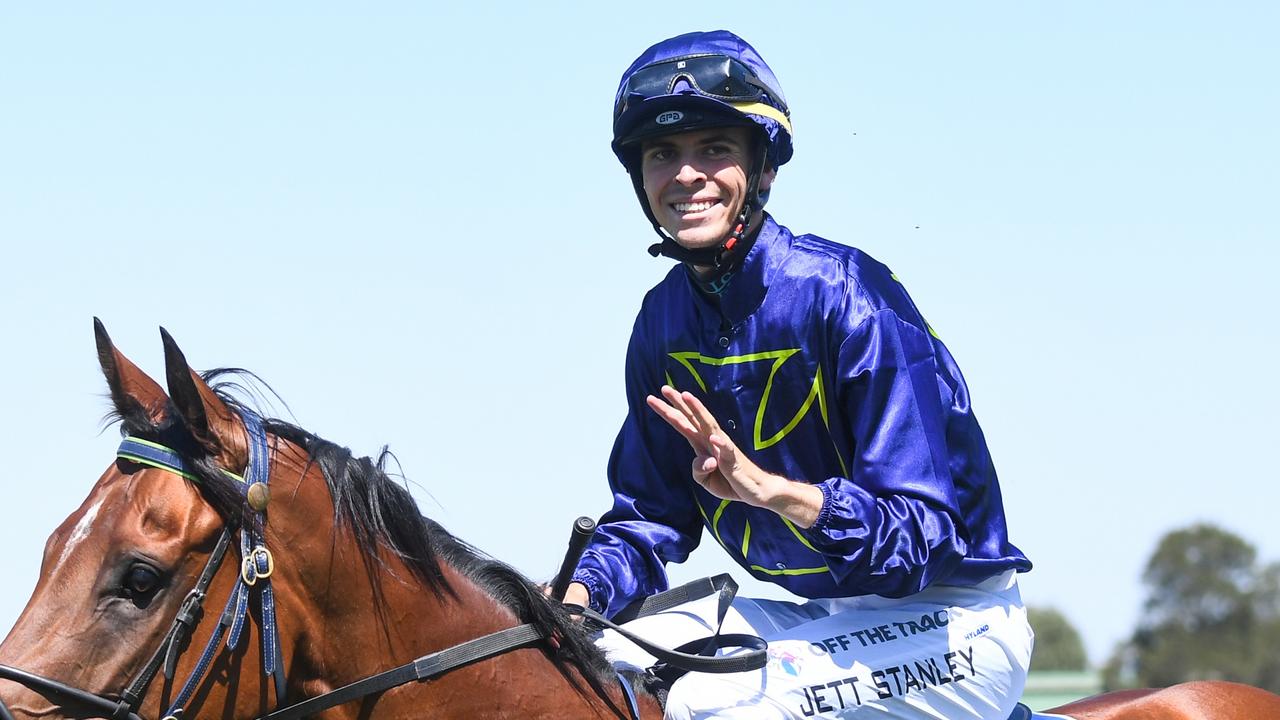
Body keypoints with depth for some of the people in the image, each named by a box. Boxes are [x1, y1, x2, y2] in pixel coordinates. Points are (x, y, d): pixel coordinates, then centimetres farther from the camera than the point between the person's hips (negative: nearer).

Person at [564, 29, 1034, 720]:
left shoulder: (846, 295, -20)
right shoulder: (666, 319, 3)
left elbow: (924, 532, -25)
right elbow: (650, 516, 8)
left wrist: (763, 485, -39)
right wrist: (574, 597, -13)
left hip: (950, 626, -7)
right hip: (825, 614, 7)